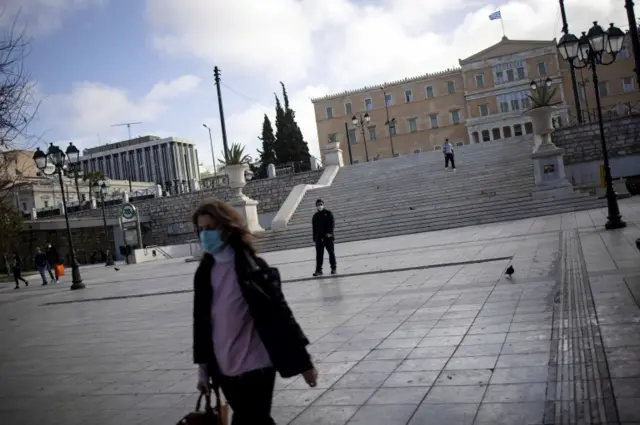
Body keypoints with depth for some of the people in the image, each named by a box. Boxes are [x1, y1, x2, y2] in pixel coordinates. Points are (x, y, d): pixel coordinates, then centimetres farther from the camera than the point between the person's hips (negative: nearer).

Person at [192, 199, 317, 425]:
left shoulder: (252, 267, -11)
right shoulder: (204, 273, 4)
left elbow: (279, 313, -10)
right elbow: (201, 321, 11)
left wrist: (303, 362, -8)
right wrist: (203, 368, 14)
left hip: (255, 366, -5)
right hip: (224, 370, 6)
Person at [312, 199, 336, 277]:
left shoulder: (328, 213, 5)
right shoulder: (315, 216, 13)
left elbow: (332, 223, -3)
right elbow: (314, 228, 14)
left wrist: (330, 232, -17)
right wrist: (314, 238, 8)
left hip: (328, 236, -2)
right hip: (319, 237, 2)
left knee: (331, 252, 1)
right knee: (319, 254, -1)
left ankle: (333, 268, 12)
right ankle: (318, 270, -1)